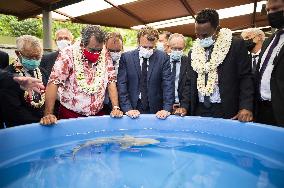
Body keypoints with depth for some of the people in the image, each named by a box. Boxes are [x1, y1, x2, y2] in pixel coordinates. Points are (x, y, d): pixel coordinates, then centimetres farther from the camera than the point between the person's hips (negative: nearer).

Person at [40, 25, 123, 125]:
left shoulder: (105, 55, -4)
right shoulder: (68, 54, -14)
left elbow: (111, 81, -2)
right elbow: (54, 82, -18)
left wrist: (116, 108, -11)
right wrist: (48, 114, -24)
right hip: (70, 114, -2)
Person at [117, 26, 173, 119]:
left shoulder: (162, 57, -2)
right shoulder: (126, 57, -3)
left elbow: (167, 85, -6)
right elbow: (122, 84, -6)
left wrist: (167, 109, -15)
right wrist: (127, 108, -15)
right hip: (133, 110, 0)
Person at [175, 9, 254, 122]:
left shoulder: (236, 45, -3)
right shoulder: (193, 52, 8)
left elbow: (245, 77, -5)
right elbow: (189, 82, 10)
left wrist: (246, 107, -16)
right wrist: (184, 106, -2)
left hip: (226, 111, -3)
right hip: (199, 111, 4)